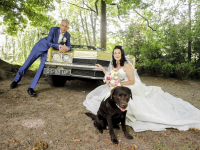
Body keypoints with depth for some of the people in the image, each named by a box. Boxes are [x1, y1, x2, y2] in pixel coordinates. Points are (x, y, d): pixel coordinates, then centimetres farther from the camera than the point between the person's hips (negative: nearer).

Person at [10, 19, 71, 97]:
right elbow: (48, 43, -24)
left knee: (42, 68, -14)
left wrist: (64, 49, -31)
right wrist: (60, 46, -34)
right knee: (27, 63, 2)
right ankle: (16, 80, 25)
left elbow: (69, 47, -8)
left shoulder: (68, 35, -10)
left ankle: (31, 88, -8)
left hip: (49, 52, 3)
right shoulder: (53, 29, -21)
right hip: (40, 46, -2)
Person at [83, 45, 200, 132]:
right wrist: (103, 68, 12)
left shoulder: (126, 65, -14)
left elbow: (132, 81, -15)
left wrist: (120, 84, -22)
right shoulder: (113, 65, 10)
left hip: (131, 88, -8)